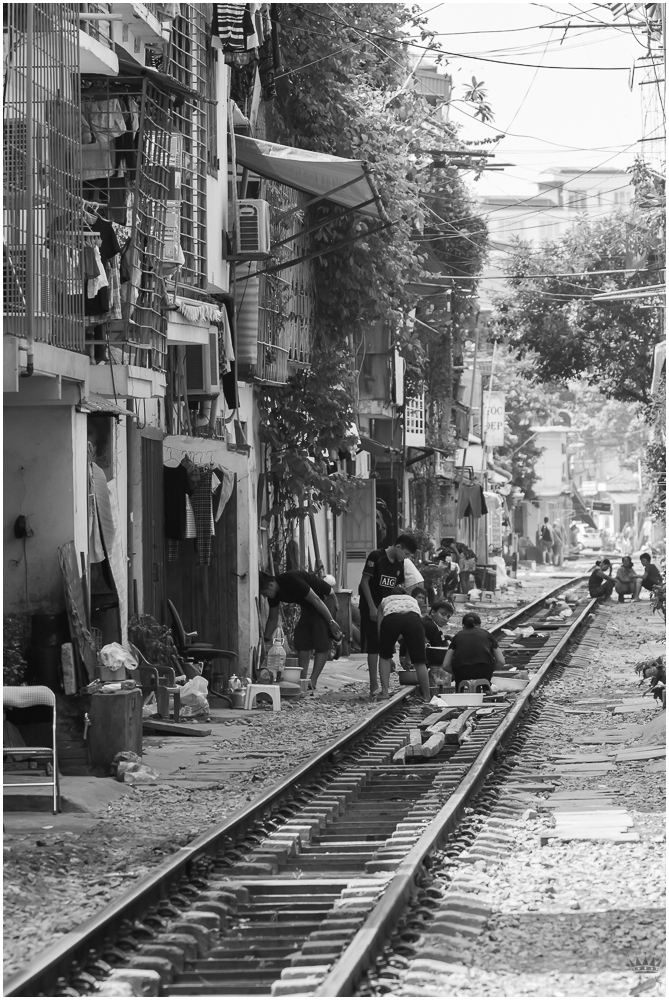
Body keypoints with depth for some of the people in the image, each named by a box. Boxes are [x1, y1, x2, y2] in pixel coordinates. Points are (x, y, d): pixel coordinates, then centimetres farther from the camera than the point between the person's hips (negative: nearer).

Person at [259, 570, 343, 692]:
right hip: (307, 606, 9)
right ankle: (302, 679, -1)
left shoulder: (292, 581, -32)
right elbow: (273, 619, 8)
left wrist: (331, 622, -24)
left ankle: (313, 682, -16)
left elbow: (316, 600, -27)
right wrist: (265, 640, 2)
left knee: (322, 644, -14)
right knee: (301, 641, -1)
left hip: (325, 600, -9)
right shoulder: (274, 594, -6)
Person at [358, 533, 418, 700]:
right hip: (371, 607, -7)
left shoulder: (399, 563, 8)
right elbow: (365, 582, -13)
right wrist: (372, 607, -16)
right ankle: (374, 687, -7)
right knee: (374, 646, -8)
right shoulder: (376, 556, -13)